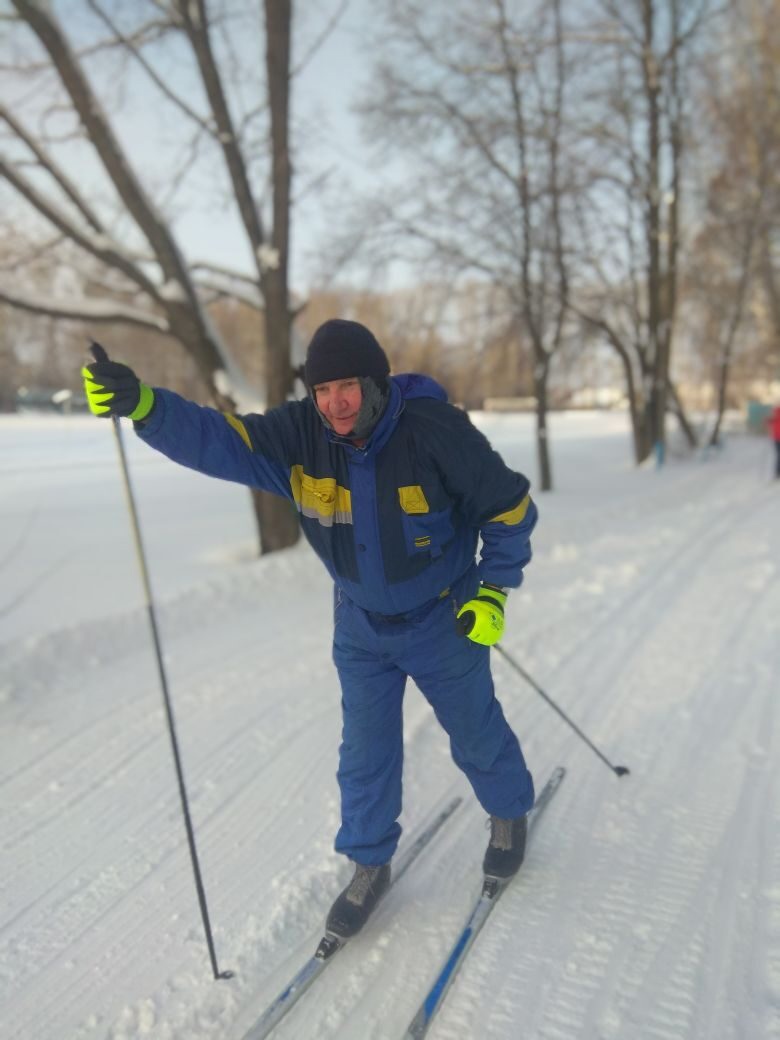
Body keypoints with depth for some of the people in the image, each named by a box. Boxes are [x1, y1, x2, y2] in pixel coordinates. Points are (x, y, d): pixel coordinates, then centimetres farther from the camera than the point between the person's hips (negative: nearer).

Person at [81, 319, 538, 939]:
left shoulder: (437, 432, -26)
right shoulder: (300, 436, -17)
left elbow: (509, 506, -14)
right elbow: (217, 440, -29)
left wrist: (493, 591, -13)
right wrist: (143, 405, -46)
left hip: (445, 622, -2)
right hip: (361, 627, 3)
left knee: (475, 734, 17)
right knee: (365, 751, 12)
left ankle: (511, 813, 48)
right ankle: (370, 864, 35)